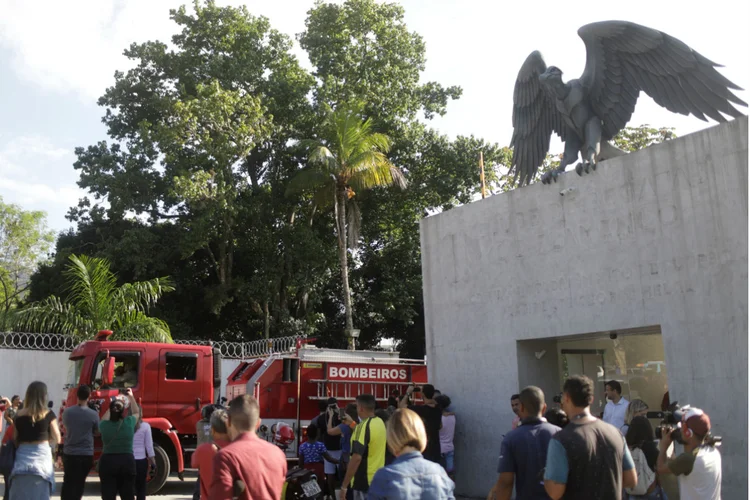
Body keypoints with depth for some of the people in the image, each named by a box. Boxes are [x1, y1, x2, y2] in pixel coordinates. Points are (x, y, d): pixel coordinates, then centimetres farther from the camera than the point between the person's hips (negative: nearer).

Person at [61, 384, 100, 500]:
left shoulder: (67, 412, -4)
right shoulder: (93, 414, -11)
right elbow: (96, 431, 3)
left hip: (69, 453, 2)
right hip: (86, 454, -2)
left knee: (68, 482, 14)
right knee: (79, 483, 8)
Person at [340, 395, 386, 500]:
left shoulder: (364, 426, -20)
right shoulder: (380, 423, 5)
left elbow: (356, 458, -26)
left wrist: (344, 485, -21)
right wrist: (353, 425, 26)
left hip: (364, 482, -8)